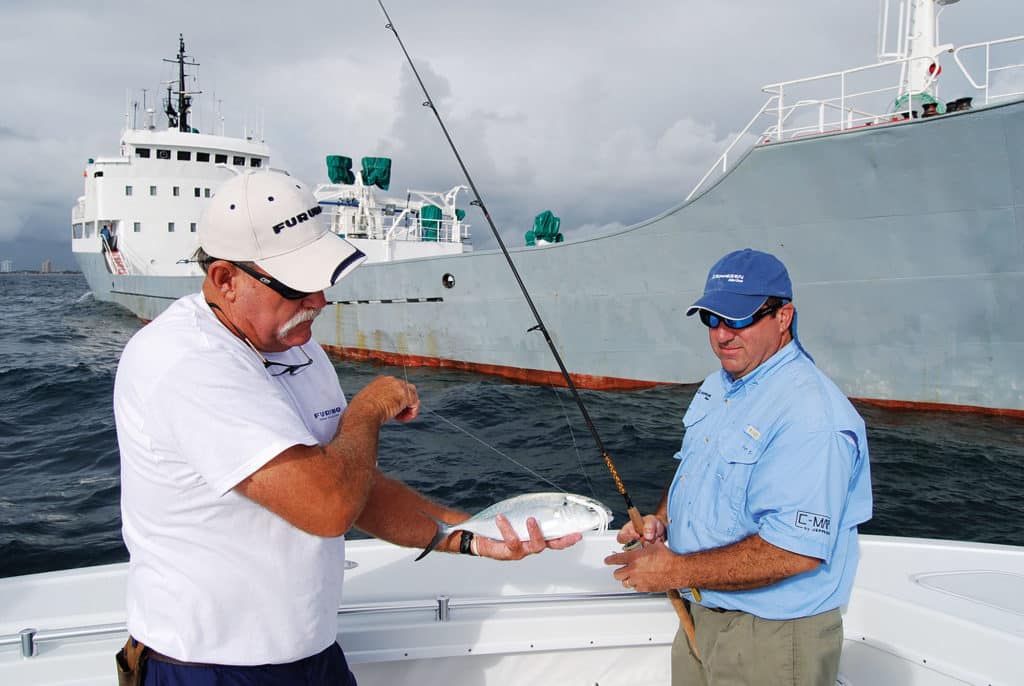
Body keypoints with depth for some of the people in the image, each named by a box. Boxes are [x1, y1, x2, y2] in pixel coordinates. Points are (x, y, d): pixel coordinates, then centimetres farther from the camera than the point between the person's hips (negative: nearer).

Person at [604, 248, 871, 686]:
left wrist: (676, 571, -25)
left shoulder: (810, 414, -25)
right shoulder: (716, 387, 5)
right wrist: (660, 519, -2)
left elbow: (796, 551, -30)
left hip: (770, 640, -8)